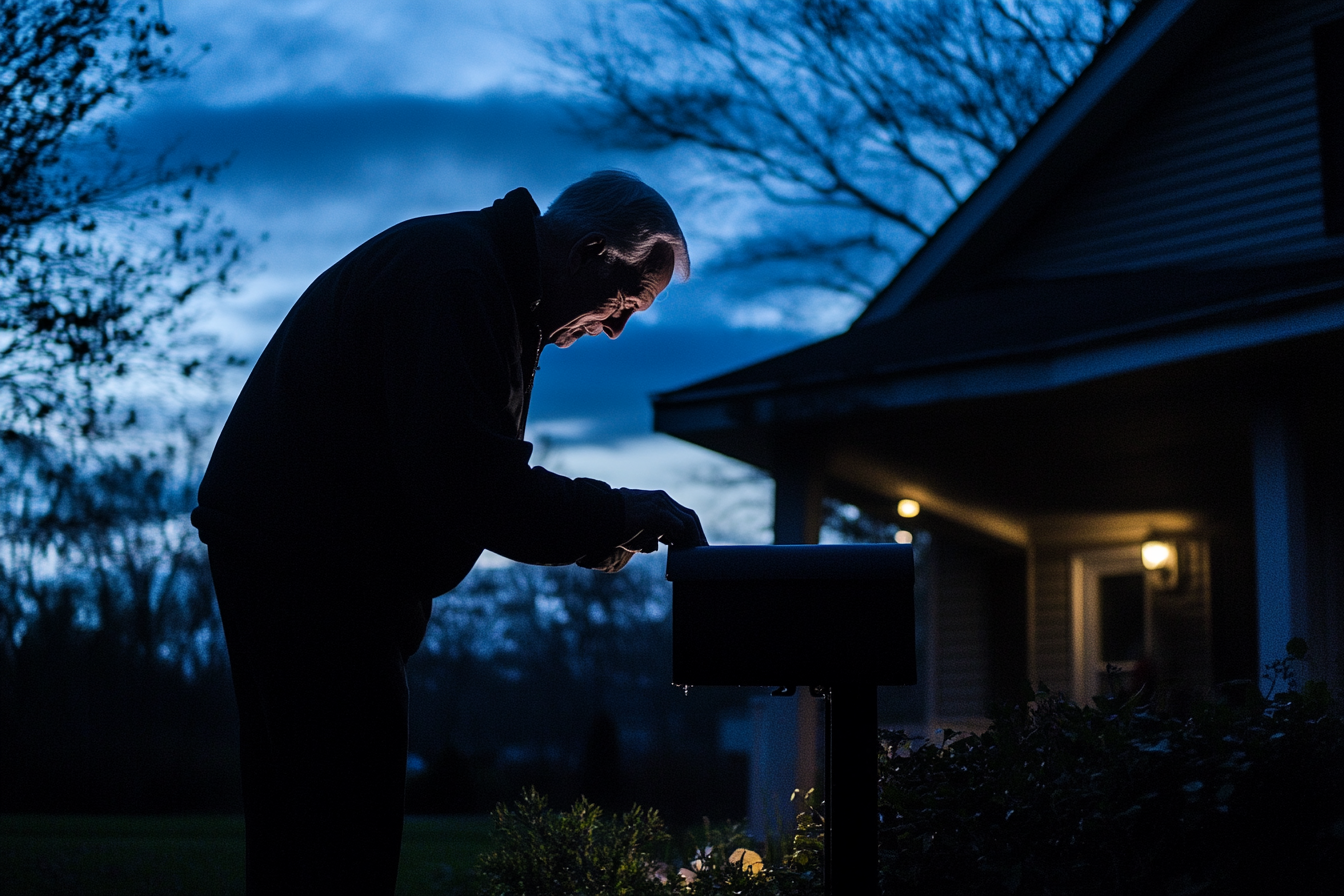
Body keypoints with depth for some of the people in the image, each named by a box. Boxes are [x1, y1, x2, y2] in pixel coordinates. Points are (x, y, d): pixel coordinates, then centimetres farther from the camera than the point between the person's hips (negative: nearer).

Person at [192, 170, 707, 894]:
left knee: (298, 821, 16)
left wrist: (587, 527, 0)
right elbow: (464, 475, -29)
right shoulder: (451, 274, -20)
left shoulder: (497, 288, 15)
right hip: (304, 556, -11)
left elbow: (476, 471, 15)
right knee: (349, 836, -9)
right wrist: (612, 515, -20)